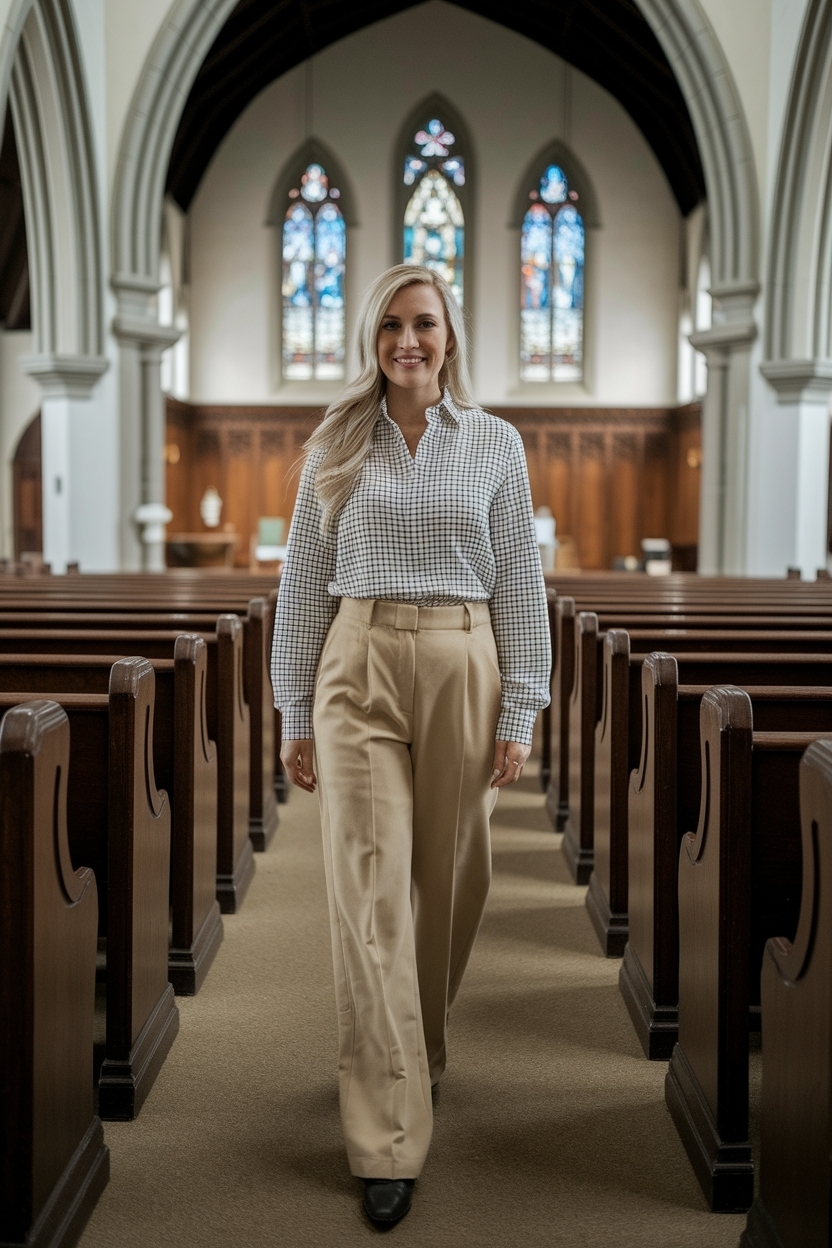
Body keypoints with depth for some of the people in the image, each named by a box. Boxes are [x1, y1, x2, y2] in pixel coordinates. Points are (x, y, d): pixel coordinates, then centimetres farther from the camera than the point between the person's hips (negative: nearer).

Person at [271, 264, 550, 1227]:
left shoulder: (495, 444, 6)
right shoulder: (336, 447, 6)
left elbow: (520, 586, 5)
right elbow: (303, 584, 7)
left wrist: (519, 711, -2)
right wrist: (297, 713, 4)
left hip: (462, 672, 1)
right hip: (360, 671, -1)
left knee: (446, 880, 10)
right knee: (371, 896, -7)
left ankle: (420, 1048, 37)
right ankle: (387, 1141, -3)